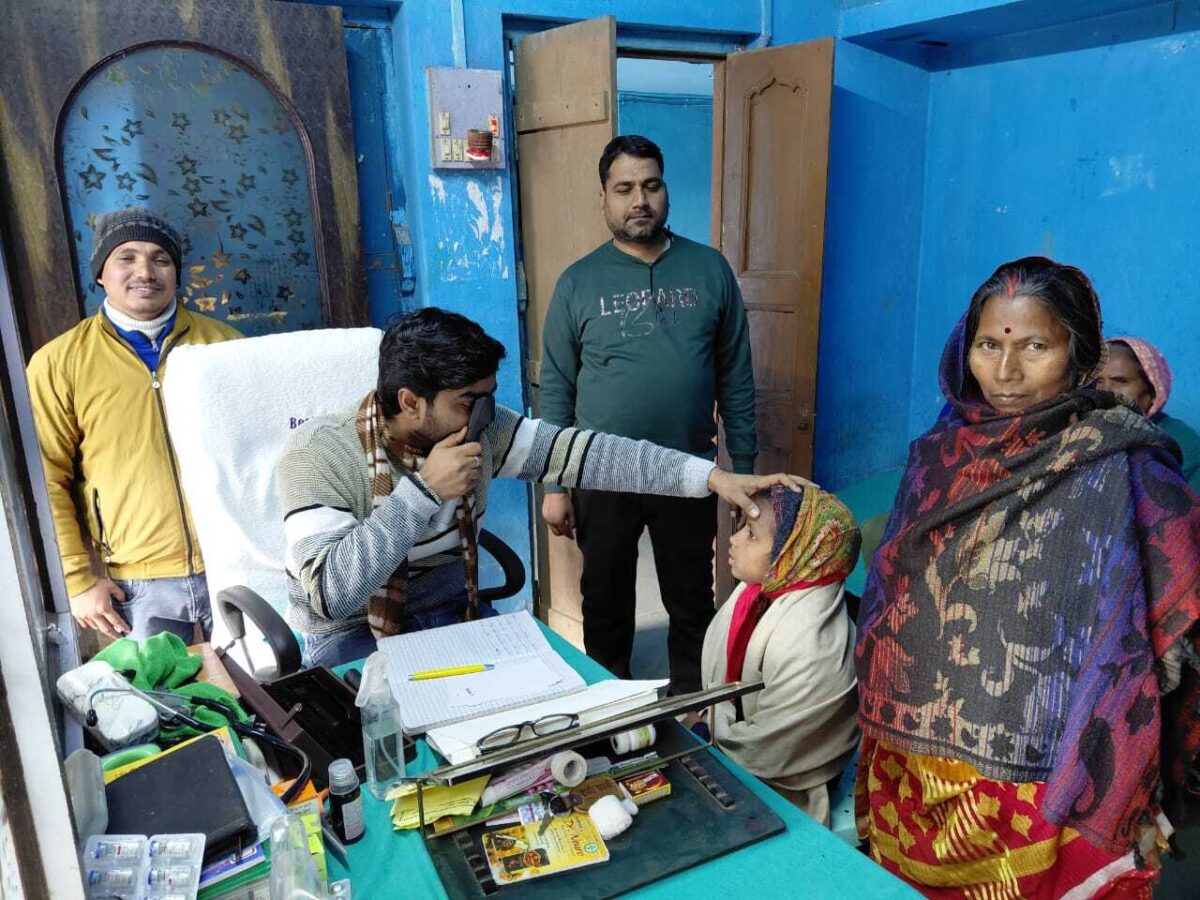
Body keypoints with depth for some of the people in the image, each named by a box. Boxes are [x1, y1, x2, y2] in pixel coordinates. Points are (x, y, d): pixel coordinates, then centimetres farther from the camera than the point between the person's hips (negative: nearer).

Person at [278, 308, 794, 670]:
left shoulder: (481, 428, -12)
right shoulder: (318, 456, -25)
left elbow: (583, 453, -16)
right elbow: (329, 592, -33)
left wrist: (711, 476, -24)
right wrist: (424, 490, -37)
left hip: (453, 611, 4)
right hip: (351, 636, -4)